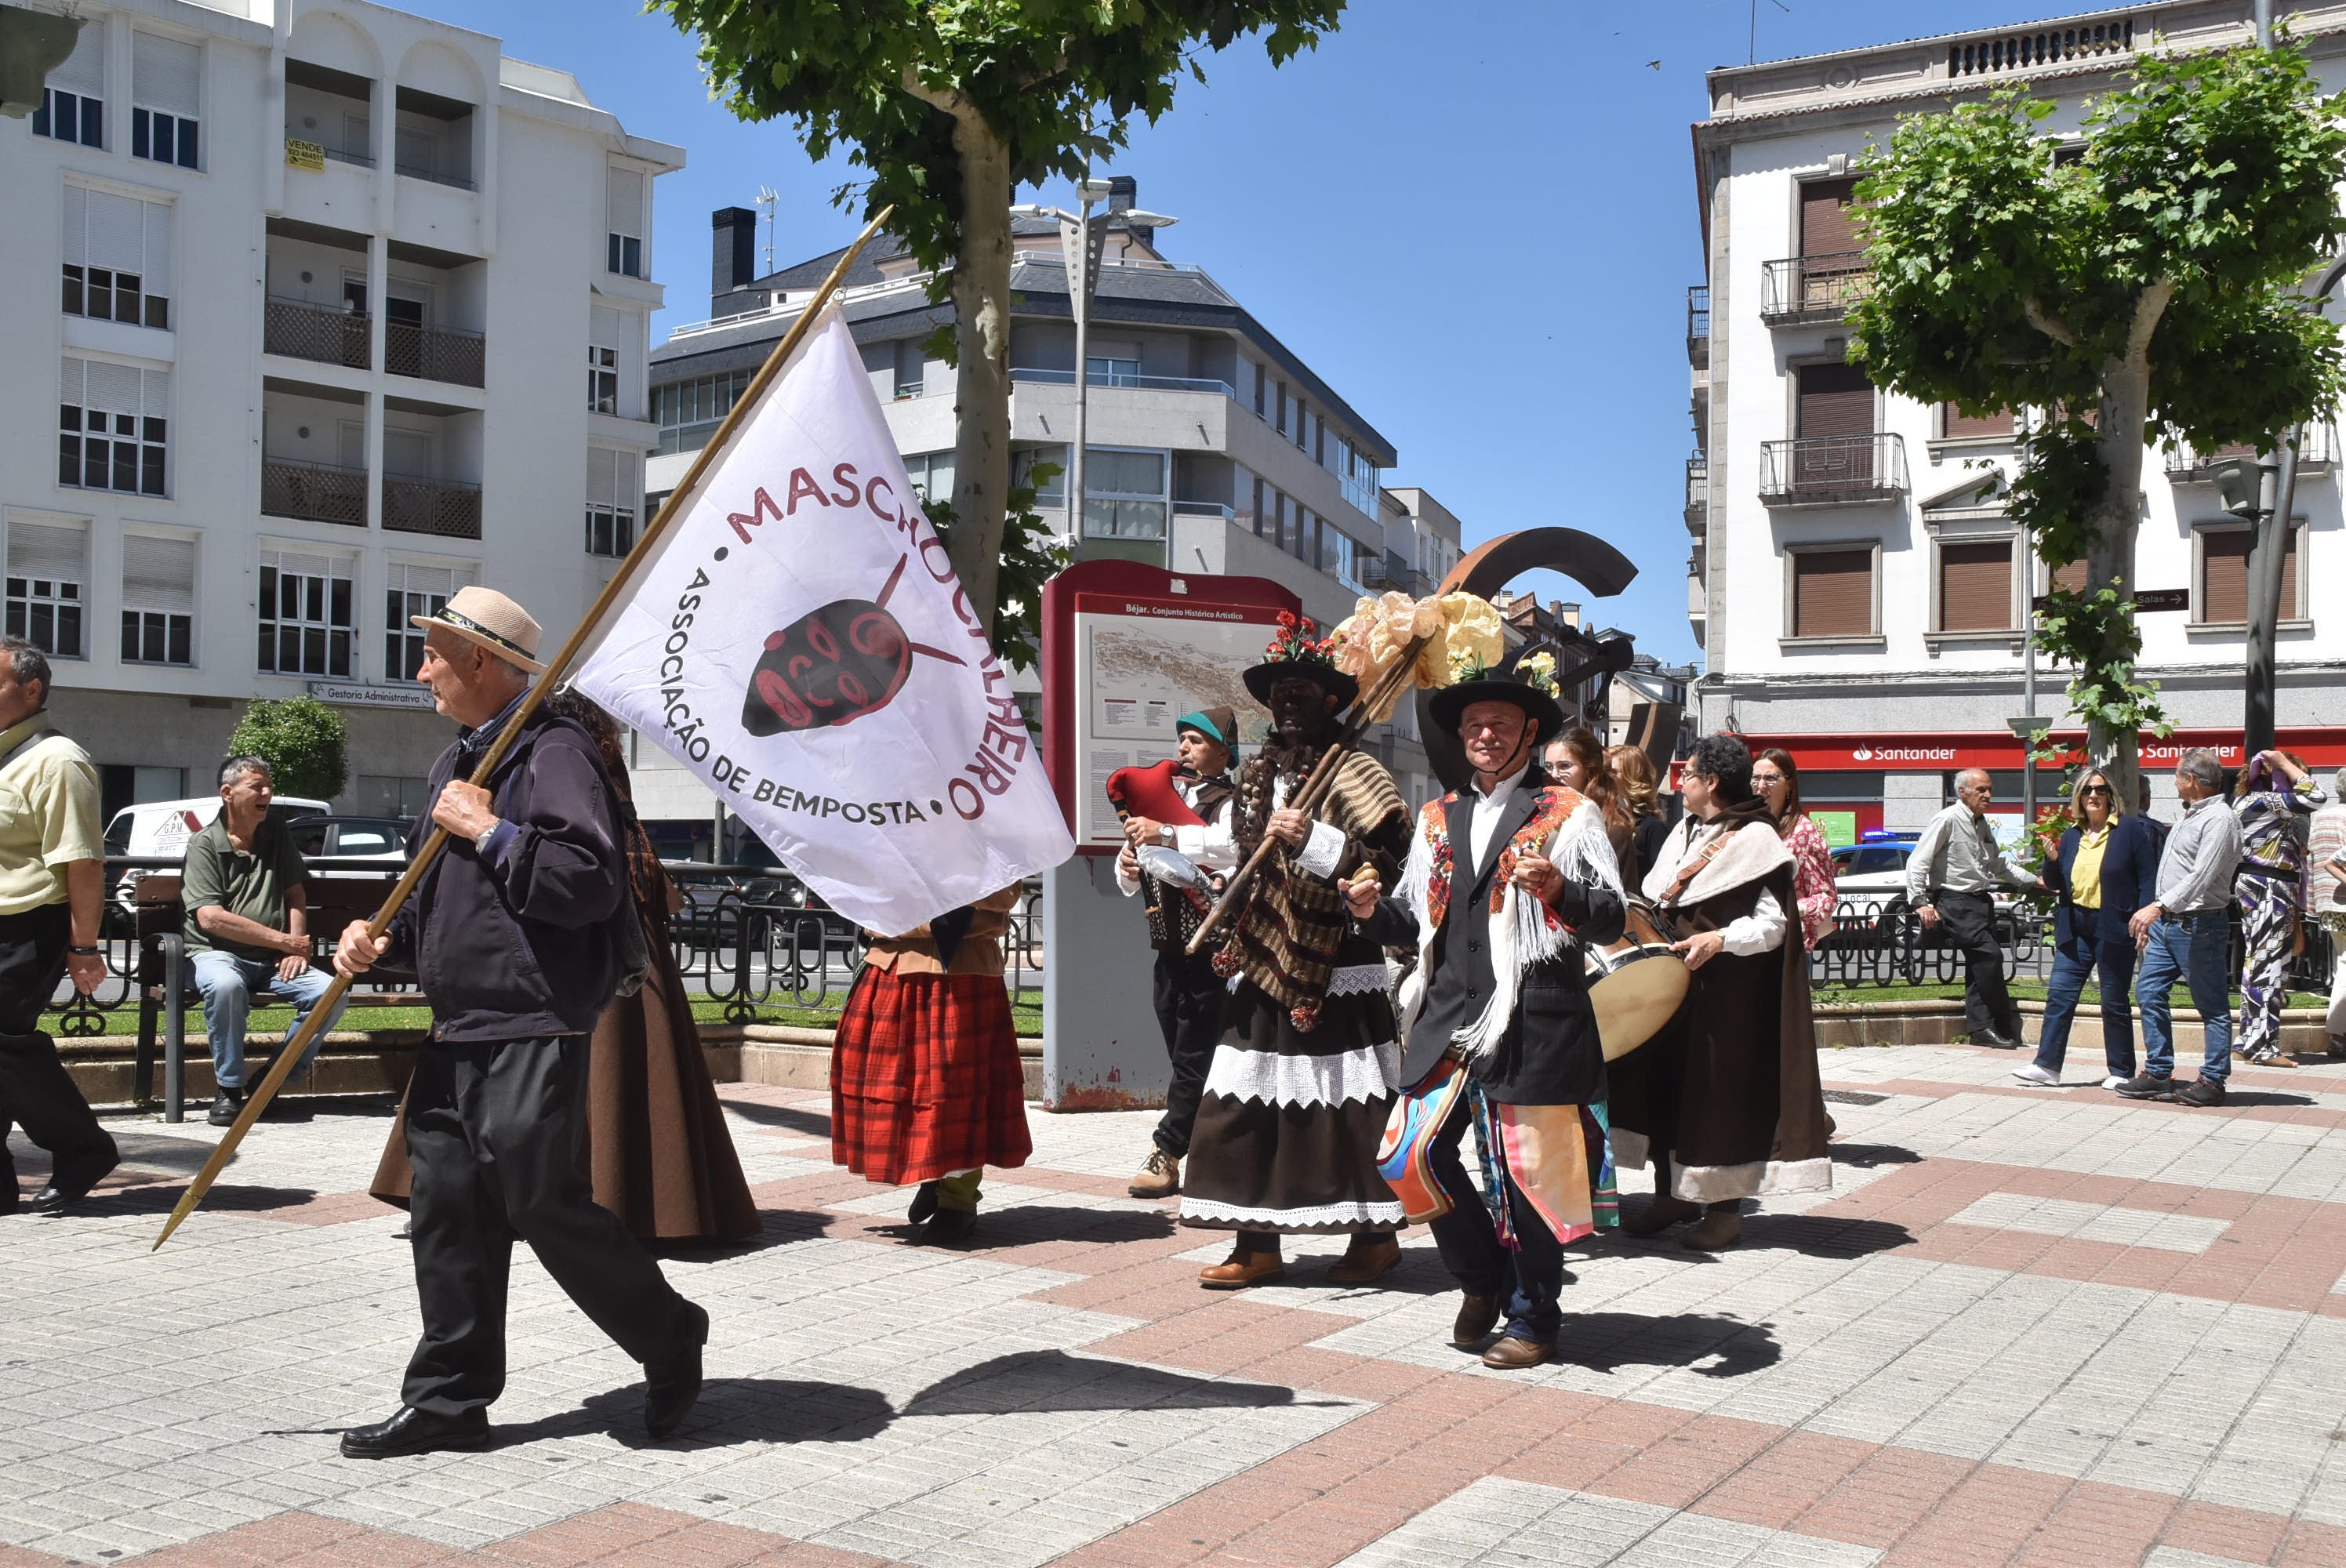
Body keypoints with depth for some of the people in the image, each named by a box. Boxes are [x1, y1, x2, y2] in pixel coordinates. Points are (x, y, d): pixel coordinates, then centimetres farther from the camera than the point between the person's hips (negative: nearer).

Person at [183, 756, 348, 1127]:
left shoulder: (277, 832, 13)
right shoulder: (204, 845, -4)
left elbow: (295, 895, 15)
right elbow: (210, 918, -14)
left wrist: (296, 949, -2)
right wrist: (283, 940, -14)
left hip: (273, 959, 5)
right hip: (217, 952, -5)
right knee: (225, 985, -39)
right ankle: (229, 1089, -21)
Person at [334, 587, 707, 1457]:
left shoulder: (555, 751, -11)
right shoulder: (458, 760, 19)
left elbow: (589, 883, -23)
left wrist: (489, 832, -18)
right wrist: (384, 938, 8)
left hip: (532, 1032, -9)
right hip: (458, 1030, 9)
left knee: (543, 1204, -5)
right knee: (448, 1207, 9)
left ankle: (670, 1337, 15)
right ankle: (450, 1397, 19)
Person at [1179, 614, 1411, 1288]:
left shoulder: (1354, 772, -6)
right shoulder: (1258, 773, 15)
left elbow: (1389, 862, -17)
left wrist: (1315, 840, -24)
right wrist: (1232, 892, 12)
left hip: (1336, 971, -6)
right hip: (1263, 966, 7)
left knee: (1345, 1104, -2)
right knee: (1245, 1103, 4)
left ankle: (1375, 1235, 14)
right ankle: (1258, 1244, 12)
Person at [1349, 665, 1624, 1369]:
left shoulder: (1569, 814, 2)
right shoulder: (1438, 819, 18)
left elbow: (1612, 916, -4)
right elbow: (1417, 920, 20)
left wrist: (1559, 891, -23)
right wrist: (1374, 911, -1)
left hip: (1533, 1020, -5)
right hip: (1448, 1015, 5)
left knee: (1528, 1170, 0)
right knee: (1418, 1155, 0)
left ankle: (1533, 1319, 20)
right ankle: (1484, 1279, 25)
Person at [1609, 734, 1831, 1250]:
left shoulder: (1756, 840, -9)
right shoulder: (1683, 832, 14)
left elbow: (1773, 924, -14)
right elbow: (1659, 901, 19)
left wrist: (1719, 940, -27)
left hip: (1728, 991, -7)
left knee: (1720, 1088, -2)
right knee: (1665, 1081, 8)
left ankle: (1724, 1208, 7)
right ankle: (1673, 1194, 19)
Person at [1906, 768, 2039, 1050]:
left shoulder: (1982, 824, 16)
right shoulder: (1947, 820, -9)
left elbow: (1998, 865, 30)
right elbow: (1917, 862, -12)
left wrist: (2035, 881, 26)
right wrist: (1920, 902, -18)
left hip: (1980, 900, 8)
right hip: (1956, 902, -8)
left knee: (1980, 962, 4)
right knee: (1989, 954, -14)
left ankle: (1980, 1028, 6)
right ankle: (2003, 1028, -6)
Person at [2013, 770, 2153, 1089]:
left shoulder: (2129, 829, -3)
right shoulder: (2071, 835, 12)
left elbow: (2148, 878, -4)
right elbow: (2056, 883, 14)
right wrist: (2053, 859, -6)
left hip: (2113, 928, -5)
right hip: (2075, 926, 5)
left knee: (2115, 1001, 4)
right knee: (2059, 994, -1)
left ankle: (2121, 1072, 14)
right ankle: (2047, 1065, 1)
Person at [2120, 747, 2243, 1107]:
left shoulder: (2219, 819, -13)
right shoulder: (2189, 817, 19)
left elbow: (2201, 877, -25)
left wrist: (2157, 906, -34)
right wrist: (2153, 917, 23)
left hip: (2198, 925, -10)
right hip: (2167, 921, 10)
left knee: (2211, 1005, -1)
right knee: (2149, 992, 7)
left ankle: (2213, 1081, 4)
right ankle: (2158, 1073, 12)